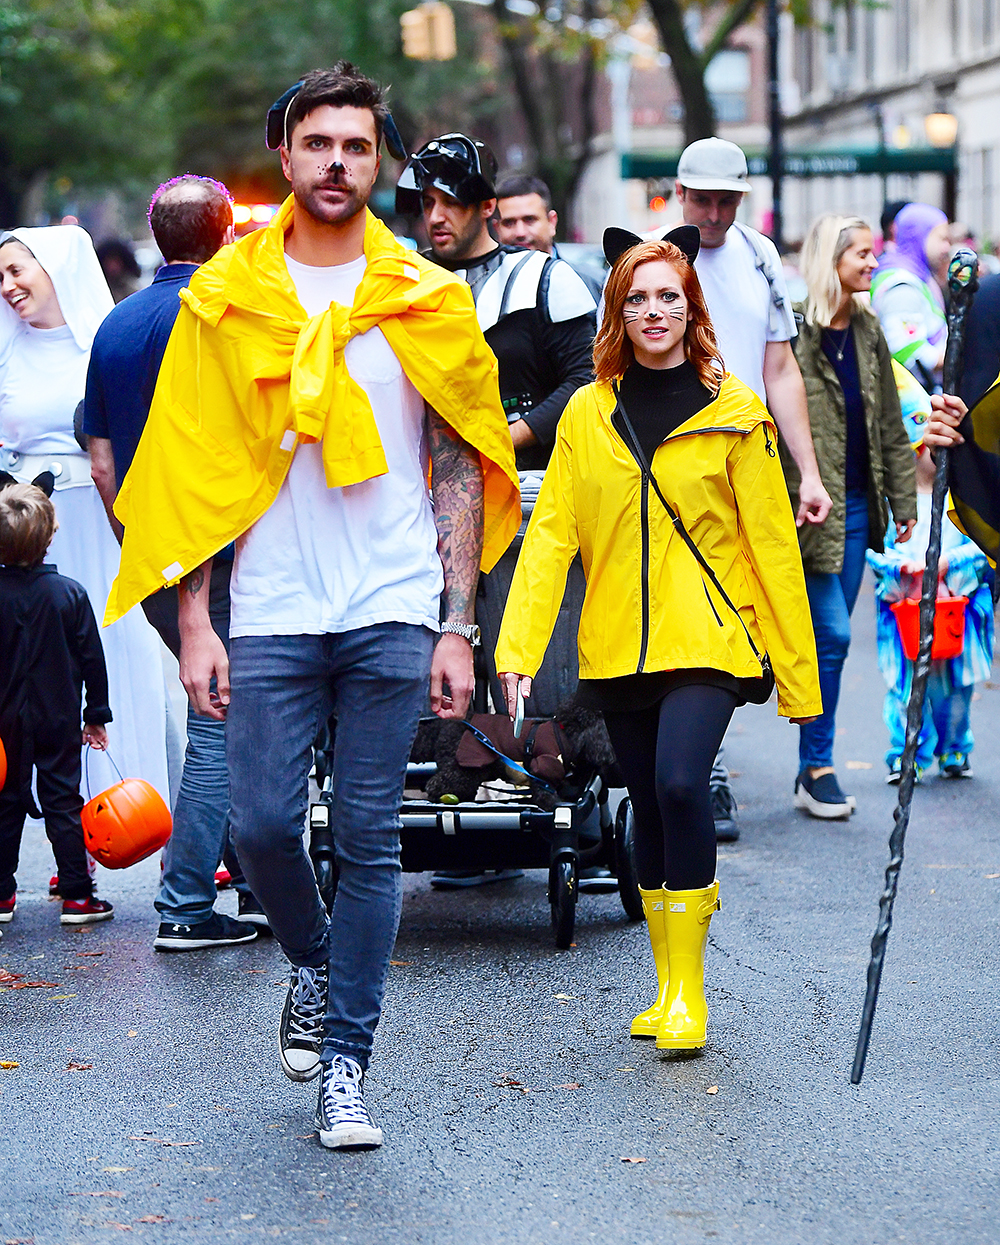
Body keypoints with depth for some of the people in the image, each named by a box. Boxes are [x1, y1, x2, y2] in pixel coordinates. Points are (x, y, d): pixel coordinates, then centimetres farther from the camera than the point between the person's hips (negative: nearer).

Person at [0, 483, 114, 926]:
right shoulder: (70, 593, -7)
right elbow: (92, 660, -3)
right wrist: (97, 715, 6)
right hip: (59, 719, 0)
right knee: (63, 802, 4)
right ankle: (76, 896, 1)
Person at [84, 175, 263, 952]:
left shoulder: (117, 326, 11)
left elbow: (103, 463, 14)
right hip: (220, 560, -7)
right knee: (220, 727, -3)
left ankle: (254, 885, 21)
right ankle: (185, 908, -3)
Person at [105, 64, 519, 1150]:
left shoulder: (427, 298, 5)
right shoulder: (225, 297, 5)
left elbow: (461, 471, 6)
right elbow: (190, 473, 5)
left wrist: (458, 627, 0)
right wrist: (194, 625, -2)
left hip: (392, 614, 0)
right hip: (269, 614, 0)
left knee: (368, 840, 0)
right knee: (261, 824, -3)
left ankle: (346, 1061, 9)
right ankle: (312, 963, 28)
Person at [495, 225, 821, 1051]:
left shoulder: (734, 411, -1)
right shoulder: (587, 413, 6)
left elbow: (771, 542, 0)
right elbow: (551, 533, 2)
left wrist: (799, 671, 0)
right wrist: (518, 646, -8)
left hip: (709, 640, -3)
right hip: (618, 644, 4)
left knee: (680, 780, -22)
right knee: (650, 806, 9)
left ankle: (689, 990, -11)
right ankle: (669, 985, 23)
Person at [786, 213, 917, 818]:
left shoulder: (867, 331, 12)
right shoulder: (792, 329, -11)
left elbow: (889, 424, 17)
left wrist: (903, 501, 15)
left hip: (856, 506, 7)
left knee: (830, 639, 9)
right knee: (832, 634, -9)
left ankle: (815, 769, 15)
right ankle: (818, 768, 1)